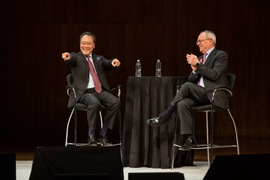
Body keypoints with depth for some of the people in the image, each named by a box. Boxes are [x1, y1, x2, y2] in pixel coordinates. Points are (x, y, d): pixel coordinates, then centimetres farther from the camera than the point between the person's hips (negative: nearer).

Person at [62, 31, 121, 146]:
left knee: (116, 102, -24)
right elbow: (72, 59, -15)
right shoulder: (76, 58, 10)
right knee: (95, 103, -36)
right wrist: (68, 57, -41)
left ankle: (102, 134, -12)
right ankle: (91, 136, -19)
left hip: (101, 91, 4)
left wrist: (114, 62, -24)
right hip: (84, 92, -4)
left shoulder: (99, 59, 22)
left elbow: (108, 64, 2)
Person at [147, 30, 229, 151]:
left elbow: (214, 75, -15)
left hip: (214, 95, -7)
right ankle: (189, 139, -25)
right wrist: (194, 70, -2)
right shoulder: (200, 58, 23)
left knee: (187, 86, -27)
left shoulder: (221, 55, 0)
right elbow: (191, 80, 18)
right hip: (200, 95, 7)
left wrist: (197, 65, -13)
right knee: (182, 103, -25)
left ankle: (165, 116, -19)